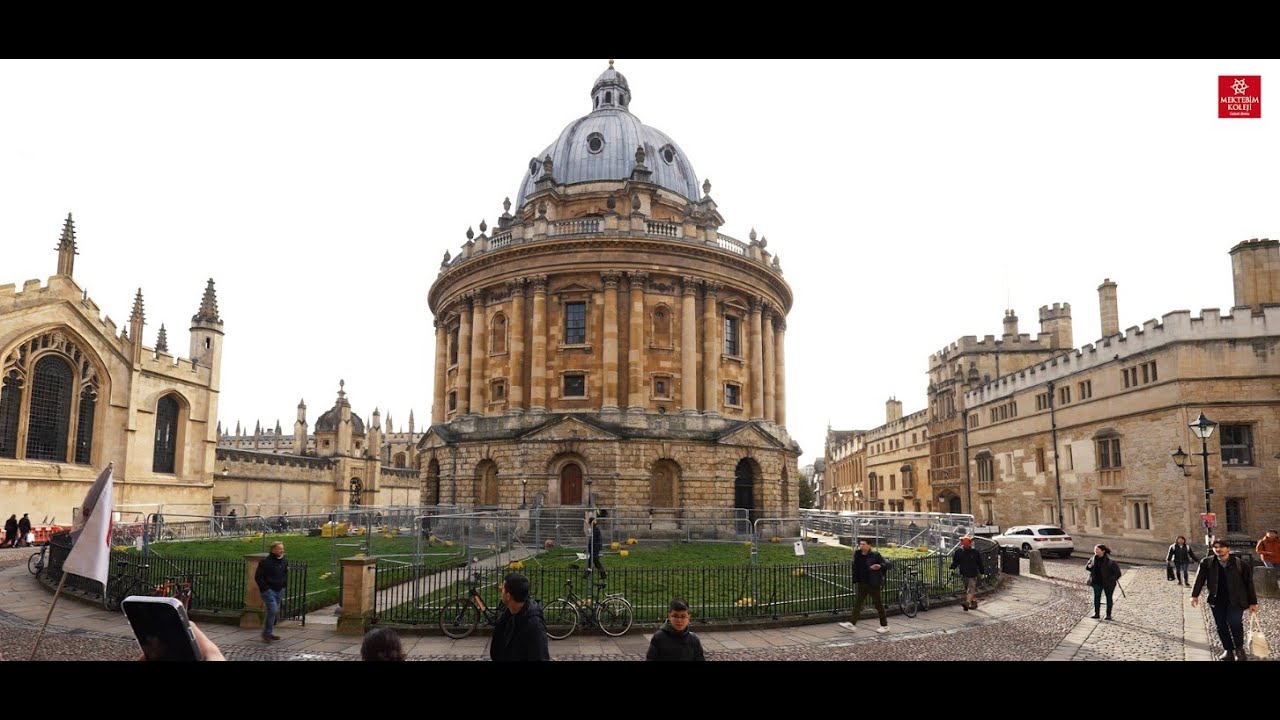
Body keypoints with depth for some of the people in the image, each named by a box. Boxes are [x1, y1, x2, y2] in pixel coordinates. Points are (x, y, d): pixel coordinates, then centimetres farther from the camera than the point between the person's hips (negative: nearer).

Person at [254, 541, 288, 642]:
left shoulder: (284, 561, 9)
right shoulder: (265, 562, -11)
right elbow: (258, 577, -9)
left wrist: (283, 584, 12)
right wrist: (265, 588, -14)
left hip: (279, 590, 7)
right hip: (268, 590, -7)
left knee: (275, 611, 10)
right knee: (273, 610, -16)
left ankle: (269, 633, 20)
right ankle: (267, 633, -6)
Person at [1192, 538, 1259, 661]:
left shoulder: (1240, 564, -5)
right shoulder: (1207, 563, -1)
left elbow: (1249, 583, 1)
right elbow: (1199, 579, 1)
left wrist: (1253, 602, 2)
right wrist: (1195, 595, -8)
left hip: (1236, 600, -3)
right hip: (1217, 600, 3)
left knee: (1235, 622, -16)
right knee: (1221, 626, 5)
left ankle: (1239, 649, 6)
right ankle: (1228, 650, 21)